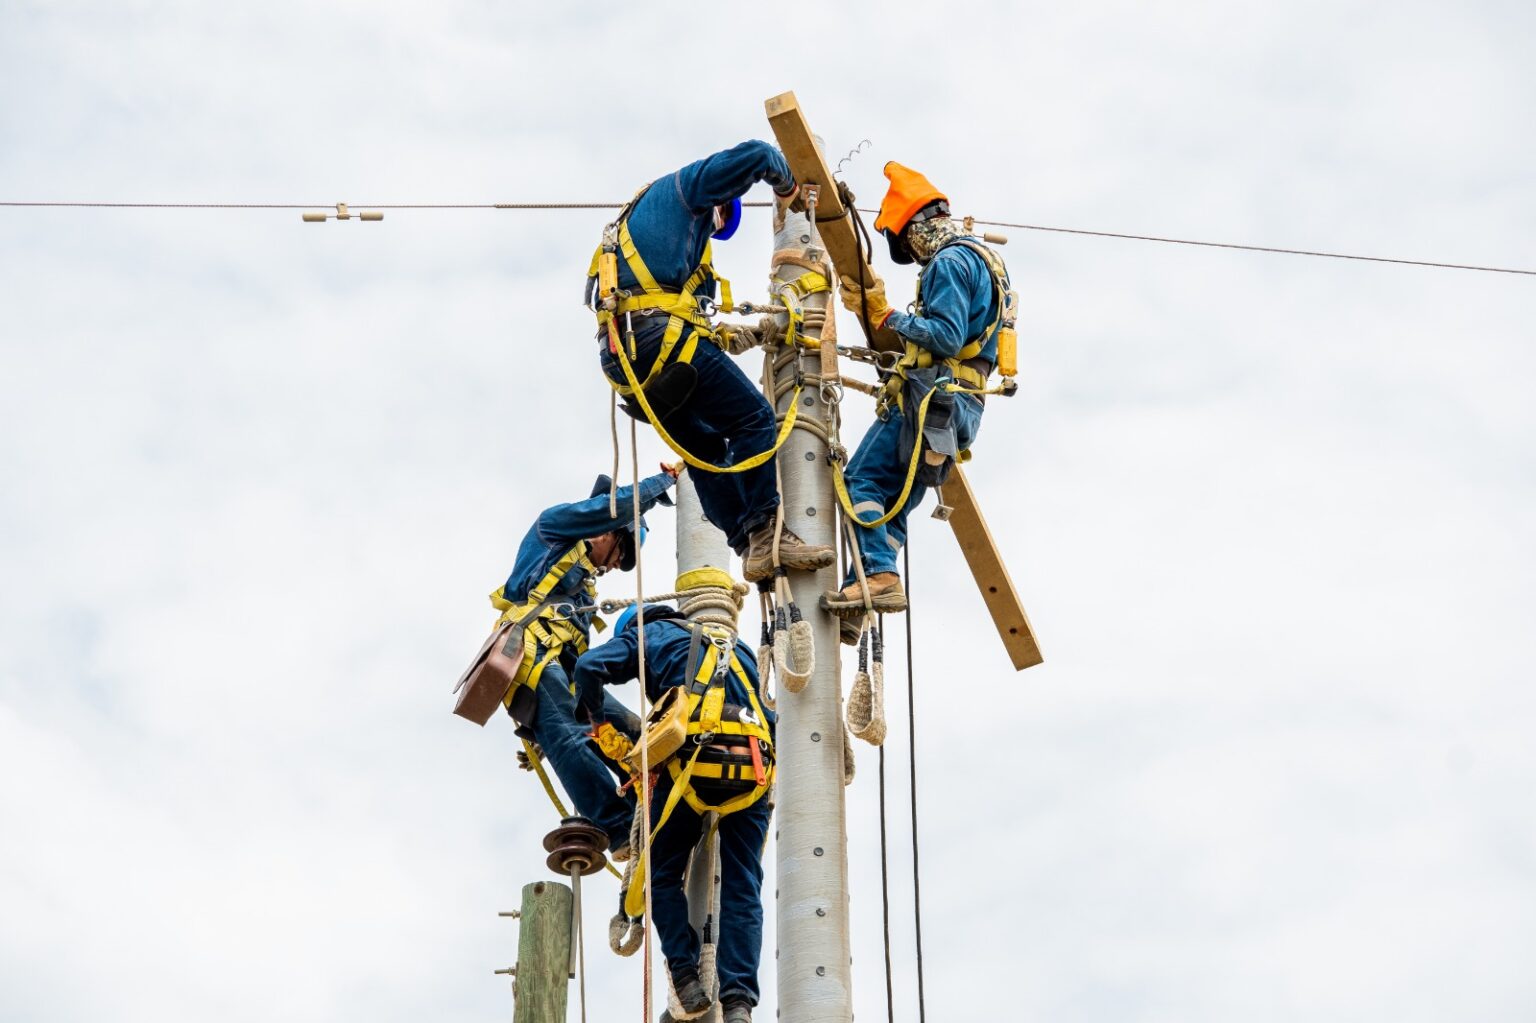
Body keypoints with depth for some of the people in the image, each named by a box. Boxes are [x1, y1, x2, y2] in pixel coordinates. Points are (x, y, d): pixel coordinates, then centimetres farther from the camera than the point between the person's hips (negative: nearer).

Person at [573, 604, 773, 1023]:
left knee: (662, 874, 15)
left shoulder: (651, 634, 19)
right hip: (752, 769, 4)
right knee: (741, 890, 5)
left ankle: (687, 980, 4)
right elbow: (767, 711, 27)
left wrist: (590, 715, 19)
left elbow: (590, 666, 1)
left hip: (691, 760, -3)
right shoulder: (738, 647, 33)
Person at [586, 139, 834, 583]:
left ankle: (753, 550, 4)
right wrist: (787, 186, 23)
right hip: (661, 333, -9)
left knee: (706, 448, 12)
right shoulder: (682, 187, 15)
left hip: (620, 354, 9)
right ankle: (766, 534, -19)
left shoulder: (633, 223, 38)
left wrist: (744, 335, 36)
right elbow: (755, 155, 4)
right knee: (753, 419, -8)